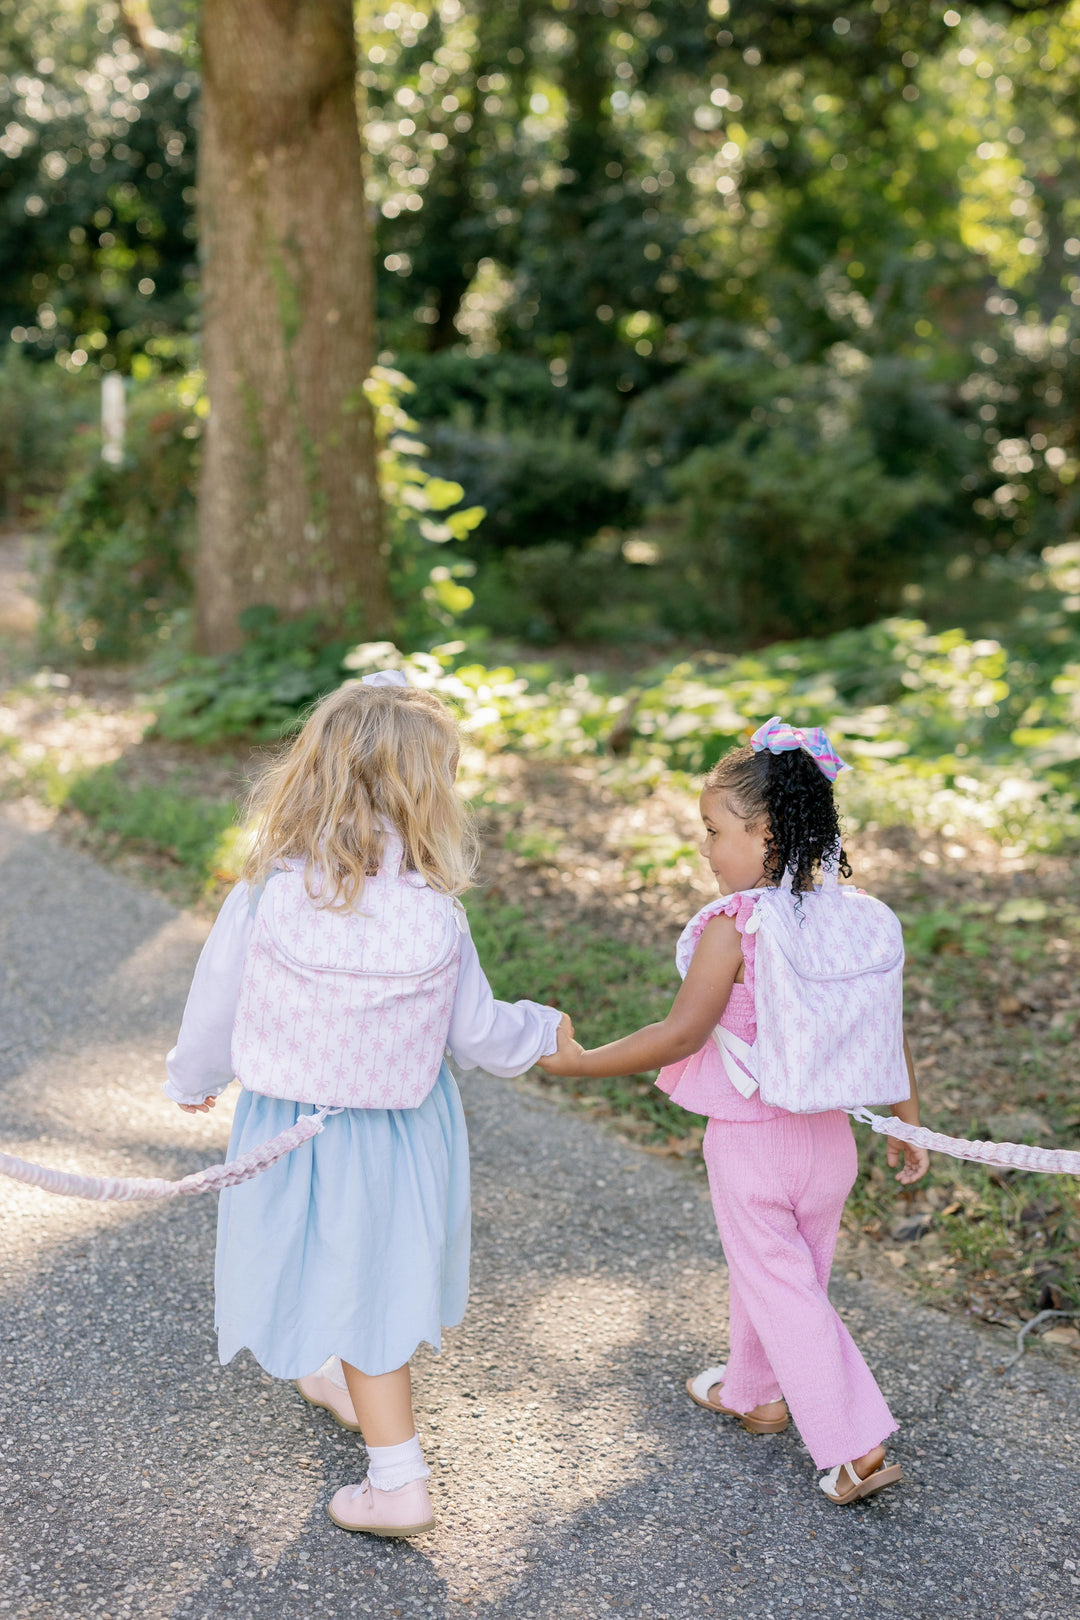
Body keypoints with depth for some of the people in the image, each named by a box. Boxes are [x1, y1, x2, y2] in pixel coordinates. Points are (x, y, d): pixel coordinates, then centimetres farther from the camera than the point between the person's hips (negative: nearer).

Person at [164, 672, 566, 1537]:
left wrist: (194, 1077, 14)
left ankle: (399, 1483, 23)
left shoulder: (266, 893, -21)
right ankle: (350, 1386, 53)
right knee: (384, 1273, 26)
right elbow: (477, 1033, -6)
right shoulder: (434, 911, -18)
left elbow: (218, 1004, -7)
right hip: (404, 1128, 1)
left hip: (298, 1127, -1)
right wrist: (542, 1030, 16)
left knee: (353, 1283, 15)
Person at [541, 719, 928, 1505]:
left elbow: (683, 1033, -22)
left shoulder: (733, 925, -23)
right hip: (827, 1135, 7)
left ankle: (857, 1449, 7)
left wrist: (581, 1061, -12)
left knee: (782, 1293, 7)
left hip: (750, 1141, -6)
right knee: (790, 1276, 24)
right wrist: (908, 1123, 13)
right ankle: (753, 1392, 45)